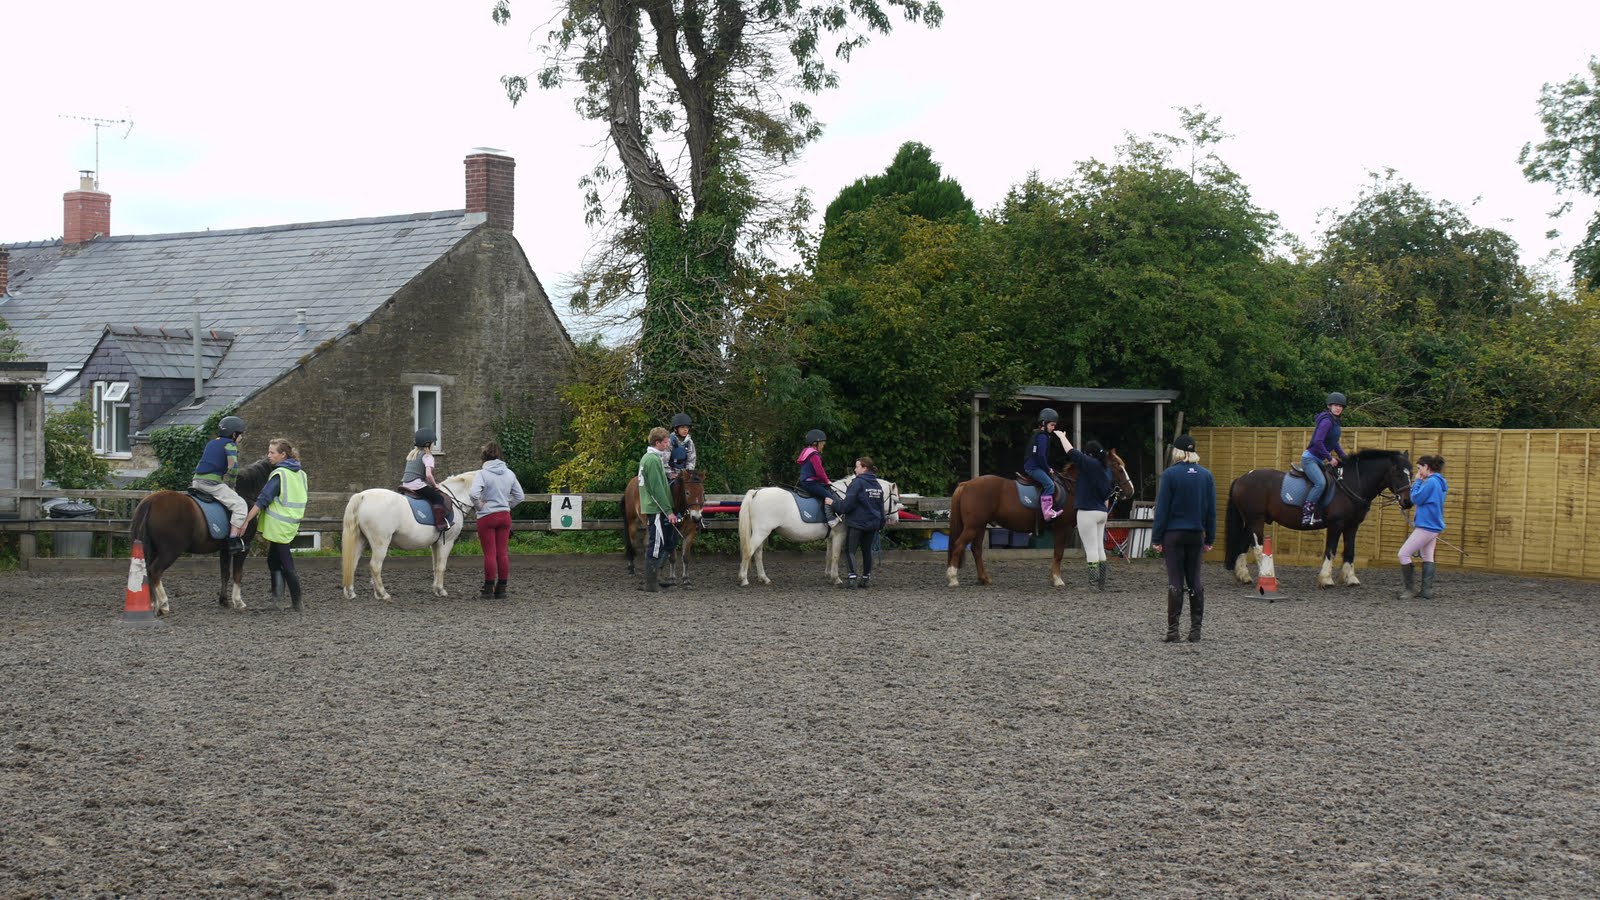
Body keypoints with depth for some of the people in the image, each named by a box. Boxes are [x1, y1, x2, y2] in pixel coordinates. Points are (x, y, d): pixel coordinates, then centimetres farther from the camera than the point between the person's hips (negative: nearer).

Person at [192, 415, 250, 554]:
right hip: (214, 482, -8)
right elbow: (232, 467, -13)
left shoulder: (211, 443, 24)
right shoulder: (229, 445, 0)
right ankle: (234, 540, -16)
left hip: (198, 480, 8)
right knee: (239, 505, -7)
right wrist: (230, 485, 1)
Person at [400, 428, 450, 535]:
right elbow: (428, 475, -20)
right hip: (417, 484, -9)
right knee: (438, 498, -8)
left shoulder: (411, 454, 19)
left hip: (405, 484, 9)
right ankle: (440, 523, -21)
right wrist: (435, 485, -3)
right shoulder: (427, 456, -7)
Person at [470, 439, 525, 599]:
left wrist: (478, 506, -10)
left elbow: (473, 494, -27)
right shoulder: (509, 473, 5)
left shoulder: (483, 474, -12)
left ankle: (488, 589, 7)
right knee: (503, 553, 7)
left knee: (490, 553, 1)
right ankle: (501, 589, 11)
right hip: (505, 516, 5)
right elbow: (519, 496, 10)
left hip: (487, 517, -5)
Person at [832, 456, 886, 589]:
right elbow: (881, 507, 17)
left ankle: (852, 578, -14)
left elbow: (848, 503, -18)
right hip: (873, 523, 7)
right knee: (867, 550, 15)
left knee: (849, 549, -3)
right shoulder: (877, 485, 11)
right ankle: (866, 578, 18)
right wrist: (881, 524, 22)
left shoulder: (857, 482, -14)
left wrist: (834, 505, -4)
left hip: (857, 523, -7)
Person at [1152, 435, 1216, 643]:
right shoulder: (1206, 475, 5)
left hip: (1173, 534, -4)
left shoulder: (1170, 474, -9)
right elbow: (1211, 510, 8)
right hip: (1196, 534, 4)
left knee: (1175, 583, -2)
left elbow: (1162, 509, -9)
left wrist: (1156, 538, -4)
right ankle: (1195, 630, 10)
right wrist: (1210, 539, 14)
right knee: (1194, 581, 10)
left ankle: (1173, 630, -3)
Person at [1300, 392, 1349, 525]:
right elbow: (1318, 442, -26)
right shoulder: (1326, 421, -17)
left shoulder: (1334, 422, 13)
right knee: (1320, 483, -28)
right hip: (1310, 458, -10)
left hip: (1318, 460, 10)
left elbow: (1335, 444, 24)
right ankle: (1306, 514, -27)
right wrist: (1330, 458, -20)